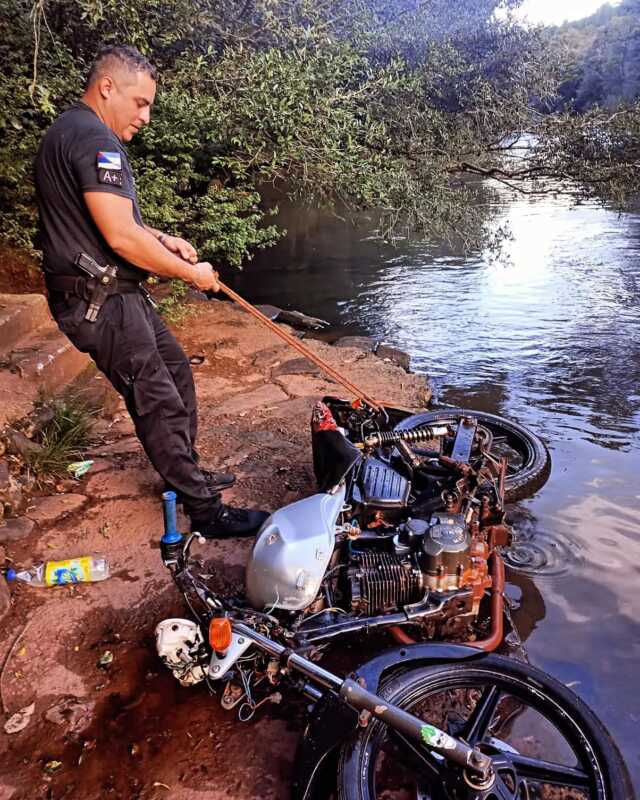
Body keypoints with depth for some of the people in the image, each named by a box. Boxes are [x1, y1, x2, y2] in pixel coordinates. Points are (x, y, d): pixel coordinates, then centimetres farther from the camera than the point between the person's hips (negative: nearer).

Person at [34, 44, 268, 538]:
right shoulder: (94, 139, -18)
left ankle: (188, 474, 32)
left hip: (115, 294, 11)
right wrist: (191, 273, -13)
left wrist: (162, 239, 13)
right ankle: (206, 513, 5)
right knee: (160, 404, -6)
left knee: (175, 371, 19)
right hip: (100, 302, -11)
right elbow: (121, 238, -25)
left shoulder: (71, 131, 17)